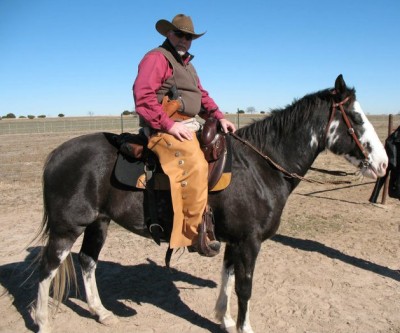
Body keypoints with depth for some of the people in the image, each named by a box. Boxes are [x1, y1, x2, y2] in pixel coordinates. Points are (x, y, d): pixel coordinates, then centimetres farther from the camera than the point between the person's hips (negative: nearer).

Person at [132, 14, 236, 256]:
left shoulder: (187, 64, 25)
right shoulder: (156, 58, -4)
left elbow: (203, 96, 25)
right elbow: (143, 96, -18)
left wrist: (220, 118, 9)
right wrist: (169, 125, -22)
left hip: (189, 127, 10)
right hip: (164, 129, -10)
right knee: (196, 165, -29)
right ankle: (195, 233, -20)